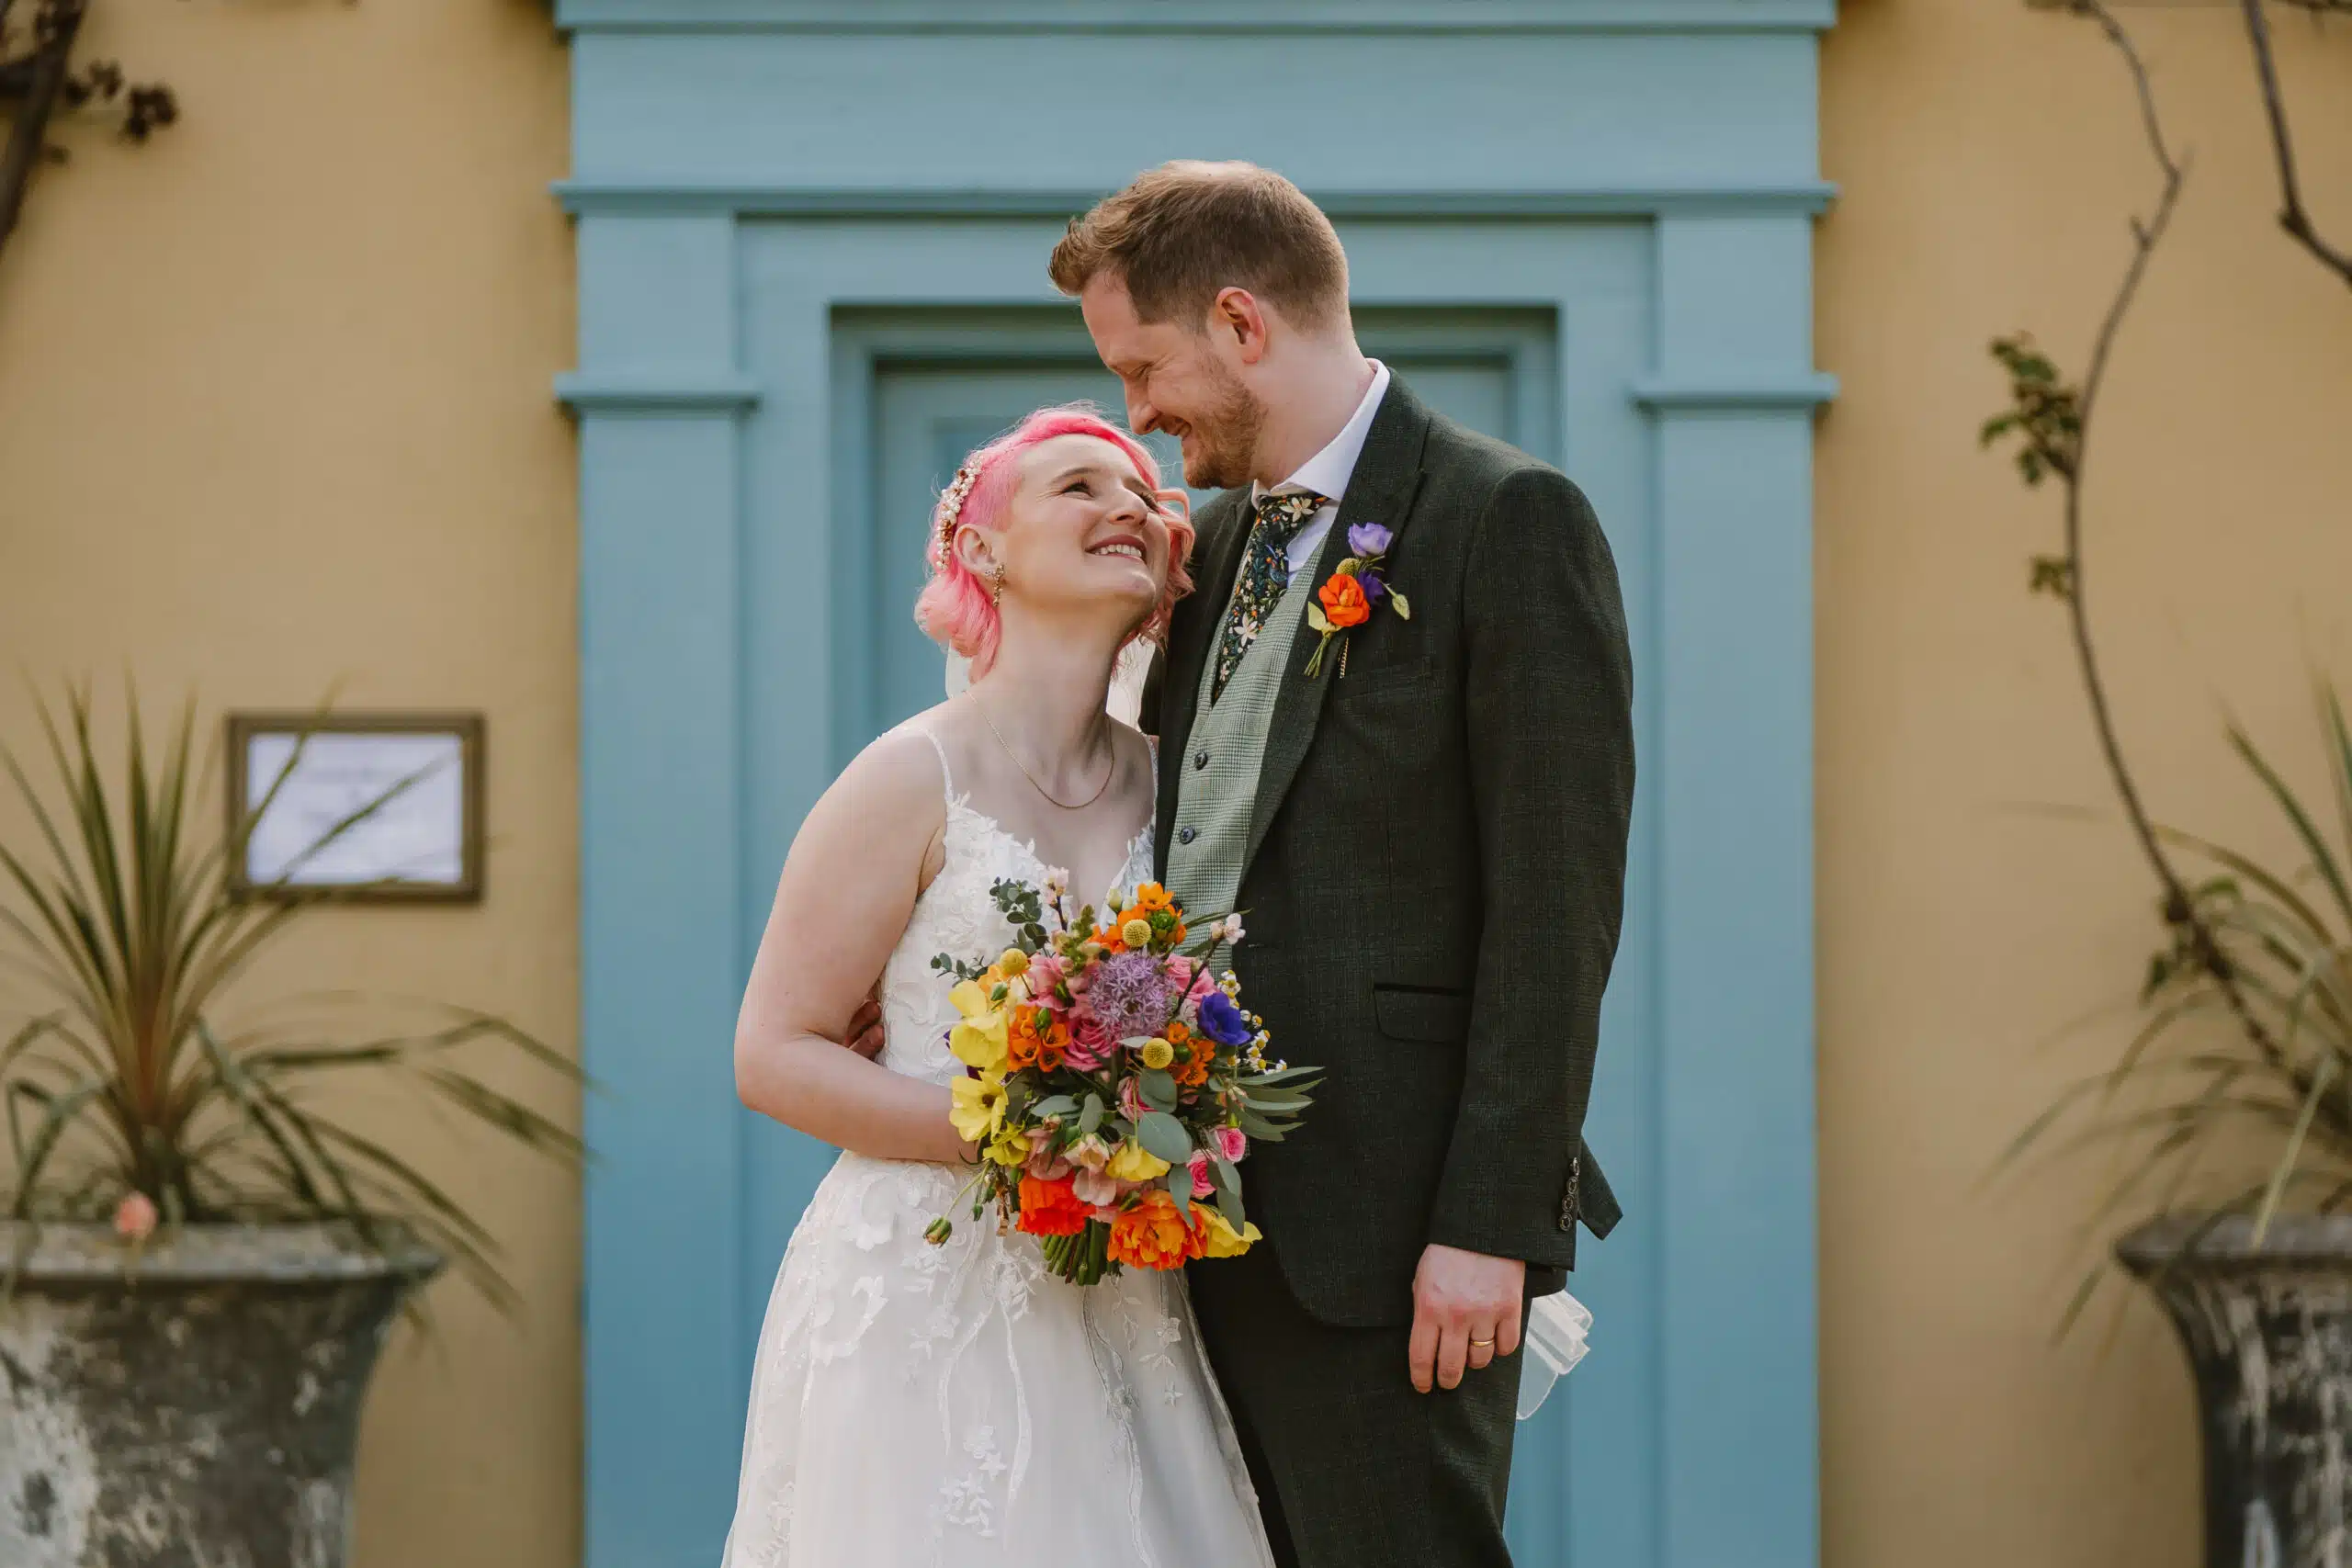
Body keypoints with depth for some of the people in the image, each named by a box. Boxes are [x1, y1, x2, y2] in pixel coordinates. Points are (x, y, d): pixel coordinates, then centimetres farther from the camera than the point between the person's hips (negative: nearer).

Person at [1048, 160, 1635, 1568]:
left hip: (1379, 1230, -8)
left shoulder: (1508, 521, -8)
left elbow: (1555, 908, -13)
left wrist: (1492, 1225, -17)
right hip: (1209, 1212, 8)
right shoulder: (1218, 539, 16)